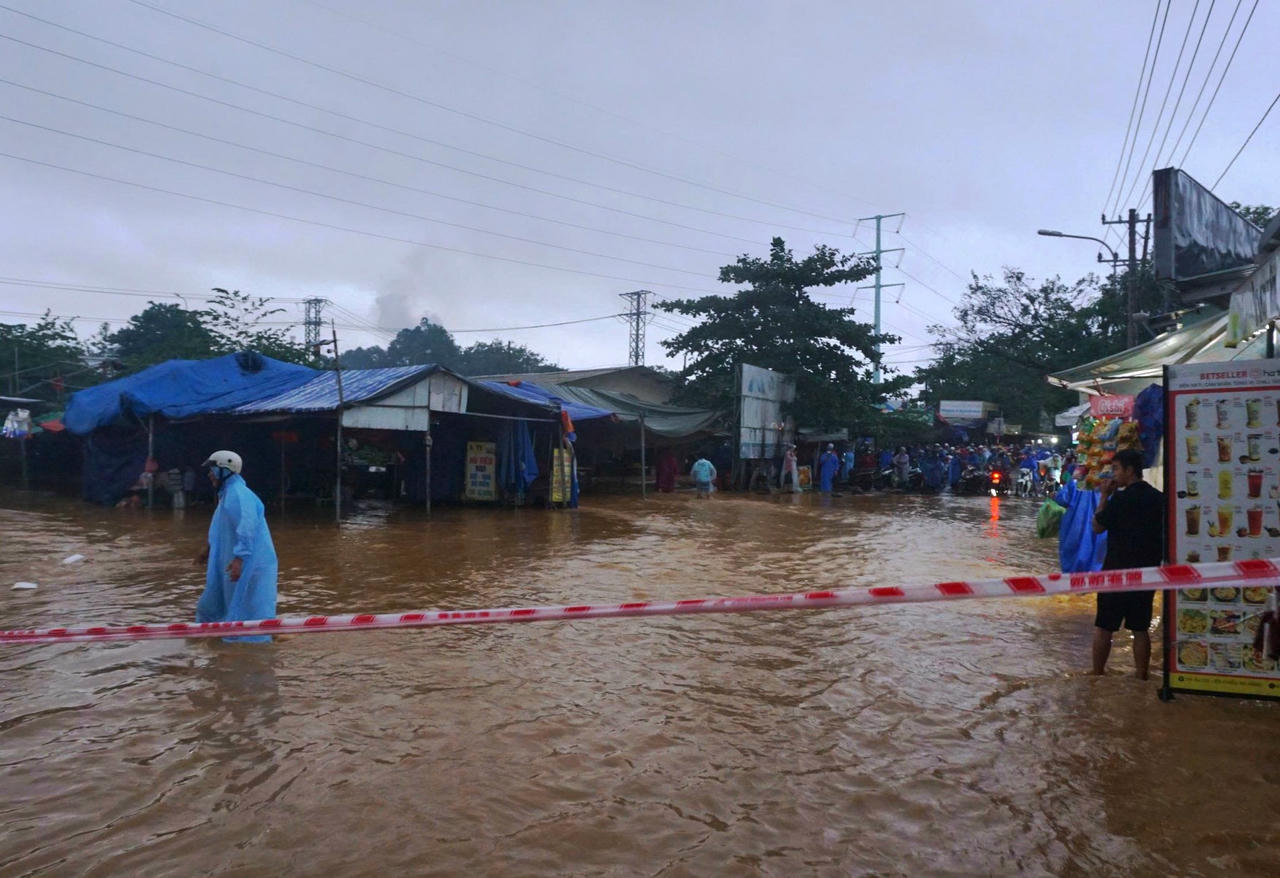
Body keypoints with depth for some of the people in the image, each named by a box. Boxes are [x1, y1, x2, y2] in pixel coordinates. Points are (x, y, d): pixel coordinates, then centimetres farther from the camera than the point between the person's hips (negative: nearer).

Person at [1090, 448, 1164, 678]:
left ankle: (1097, 675, 9)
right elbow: (1164, 533, 12)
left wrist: (1104, 496, -2)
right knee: (1140, 629, 12)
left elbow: (1097, 527, -7)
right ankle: (1141, 677, 15)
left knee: (1103, 627, 4)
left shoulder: (1121, 498, -15)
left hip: (1117, 571, -6)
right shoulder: (1159, 498, 5)